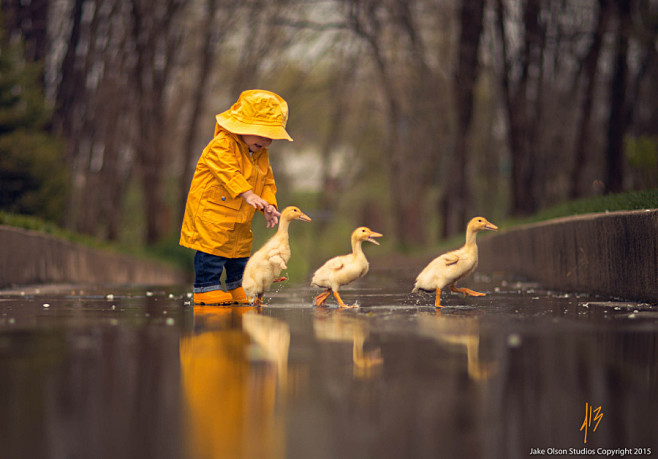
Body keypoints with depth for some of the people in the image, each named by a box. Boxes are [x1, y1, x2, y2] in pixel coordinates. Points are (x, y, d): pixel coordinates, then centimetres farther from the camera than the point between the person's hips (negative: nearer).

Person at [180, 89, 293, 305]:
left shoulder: (261, 154, 10)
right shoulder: (222, 145, -17)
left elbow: (267, 182, 12)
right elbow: (229, 173, -28)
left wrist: (268, 206, -4)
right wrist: (248, 194, -38)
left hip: (240, 219, 8)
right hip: (211, 214, -8)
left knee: (241, 251, 15)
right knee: (212, 251, -10)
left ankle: (240, 291, 27)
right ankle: (206, 287, 0)